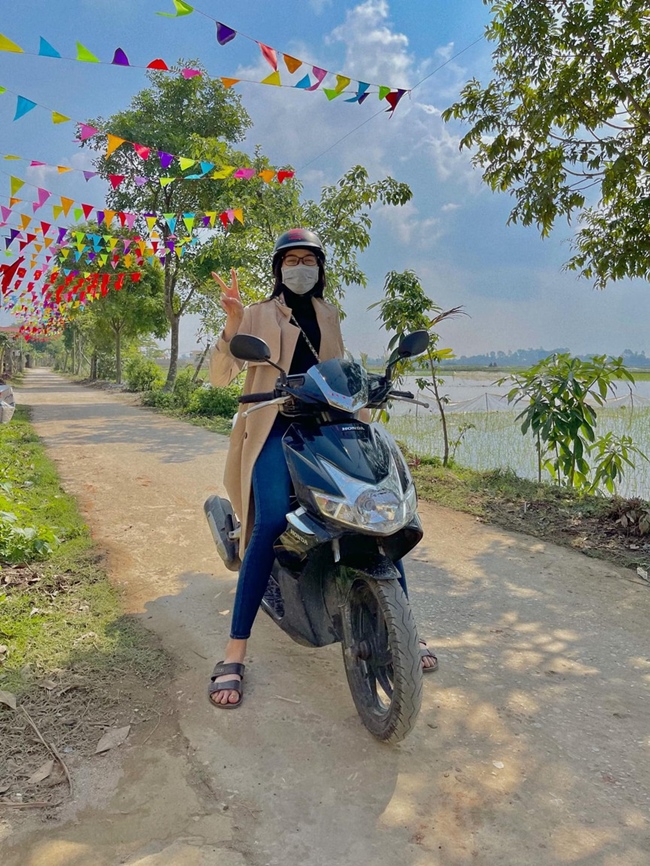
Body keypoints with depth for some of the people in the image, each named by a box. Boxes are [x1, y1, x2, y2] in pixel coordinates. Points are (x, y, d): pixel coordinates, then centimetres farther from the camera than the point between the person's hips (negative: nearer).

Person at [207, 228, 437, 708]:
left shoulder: (328, 314, 20)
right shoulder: (258, 314, 7)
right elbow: (221, 376, -5)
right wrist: (231, 323, -19)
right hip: (275, 428, -4)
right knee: (271, 524, -27)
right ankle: (234, 656, -16)